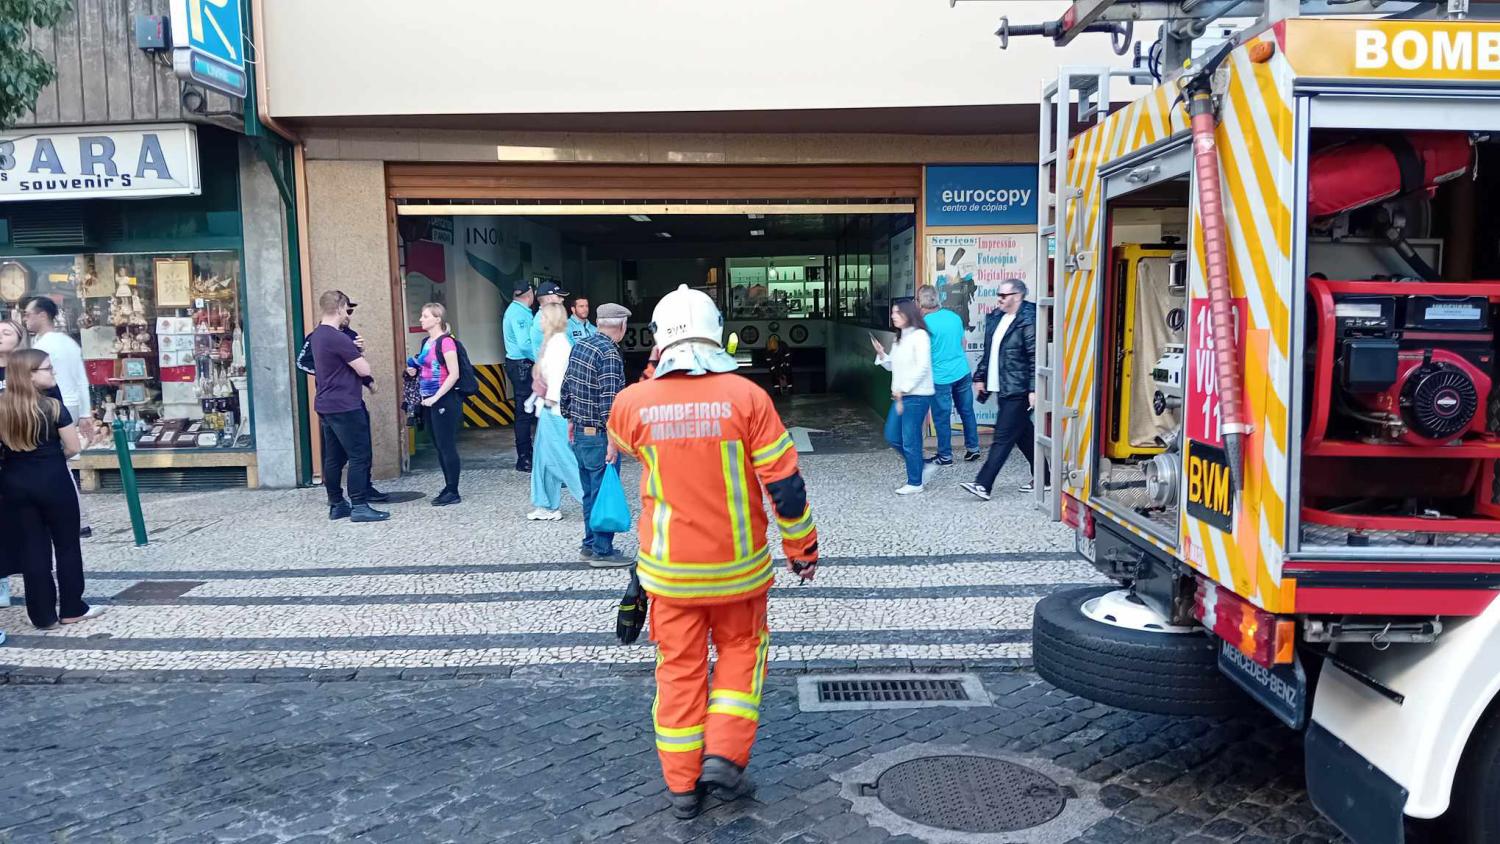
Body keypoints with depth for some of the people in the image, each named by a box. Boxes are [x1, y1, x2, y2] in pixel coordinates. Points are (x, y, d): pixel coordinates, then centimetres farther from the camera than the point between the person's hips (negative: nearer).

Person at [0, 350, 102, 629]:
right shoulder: (53, 407, -13)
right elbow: (73, 448, -10)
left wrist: (23, 457, 12)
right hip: (53, 482, -4)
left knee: (33, 547, 10)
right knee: (67, 545, 9)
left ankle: (42, 615, 15)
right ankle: (72, 609, 15)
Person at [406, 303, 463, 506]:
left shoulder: (446, 342, -13)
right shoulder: (426, 343, 13)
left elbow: (454, 374, -19)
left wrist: (436, 397, -20)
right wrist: (414, 370, 6)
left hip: (444, 400, -9)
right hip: (429, 401, 9)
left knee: (447, 446, -4)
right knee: (439, 446, 12)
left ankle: (453, 492, 2)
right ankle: (448, 487, 20)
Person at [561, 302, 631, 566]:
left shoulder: (580, 345, 7)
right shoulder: (610, 353, -18)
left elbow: (567, 386, 14)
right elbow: (609, 400, -23)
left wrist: (570, 419, 22)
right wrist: (612, 441, -21)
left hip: (580, 433, 8)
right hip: (599, 435, -8)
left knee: (590, 492, 17)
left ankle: (590, 545, 26)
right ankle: (602, 552, 6)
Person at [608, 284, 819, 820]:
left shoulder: (632, 403, -10)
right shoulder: (746, 397, -15)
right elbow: (785, 485, -11)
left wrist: (655, 378, 18)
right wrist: (802, 546, 3)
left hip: (668, 569, 1)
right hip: (737, 564, -1)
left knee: (679, 667, 15)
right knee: (741, 650, 22)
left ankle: (683, 784, 23)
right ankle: (725, 754, 13)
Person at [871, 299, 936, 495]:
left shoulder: (919, 335, -11)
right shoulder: (899, 338, 16)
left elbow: (922, 367, -17)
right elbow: (893, 366, 19)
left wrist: (903, 389, -17)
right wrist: (881, 353, 1)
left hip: (917, 395, -9)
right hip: (900, 395, 9)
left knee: (910, 440, -3)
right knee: (892, 437, 10)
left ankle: (915, 482, 9)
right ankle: (921, 468, 24)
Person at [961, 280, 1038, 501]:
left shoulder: (1028, 322, -14)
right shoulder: (995, 318, 12)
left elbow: (1035, 358, -18)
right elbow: (988, 352, 19)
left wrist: (1034, 389, -21)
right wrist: (980, 377, 16)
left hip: (1018, 391, -9)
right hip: (1002, 389, 9)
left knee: (1003, 438, -7)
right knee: (1024, 435, 16)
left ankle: (984, 485, -7)